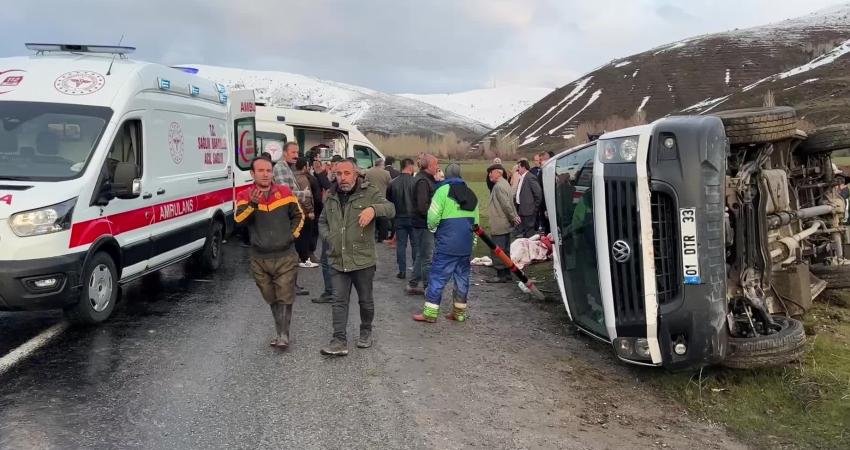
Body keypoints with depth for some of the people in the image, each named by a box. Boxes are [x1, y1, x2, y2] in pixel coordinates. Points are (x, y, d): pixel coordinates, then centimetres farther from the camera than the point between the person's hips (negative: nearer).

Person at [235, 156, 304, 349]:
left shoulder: (285, 192, 0)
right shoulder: (245, 196, -3)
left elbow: (298, 215, 14)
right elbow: (239, 220, -19)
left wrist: (293, 234, 2)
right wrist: (252, 204, -34)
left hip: (285, 257, -1)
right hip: (260, 259, 1)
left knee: (285, 298, -4)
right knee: (272, 299, 12)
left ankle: (283, 335, 1)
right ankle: (281, 332, 23)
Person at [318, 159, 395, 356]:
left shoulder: (369, 193, -4)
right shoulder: (332, 198, 11)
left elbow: (390, 209, -17)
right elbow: (322, 222, 24)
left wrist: (373, 209, -37)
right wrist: (328, 236, 4)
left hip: (363, 260, -3)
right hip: (338, 261, 3)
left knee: (365, 300, 11)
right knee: (339, 301, -1)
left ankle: (366, 332, 32)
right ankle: (339, 341, 0)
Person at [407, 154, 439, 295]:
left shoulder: (425, 179, 13)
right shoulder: (423, 181, -19)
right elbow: (423, 207, -24)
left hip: (421, 224, 11)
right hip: (424, 225, -11)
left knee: (421, 255, 18)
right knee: (428, 257, -1)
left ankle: (412, 285, 25)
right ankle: (428, 288, 8)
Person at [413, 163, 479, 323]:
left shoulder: (443, 190, -9)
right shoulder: (471, 194, 14)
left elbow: (433, 217, -14)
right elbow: (476, 221, 16)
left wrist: (432, 228, 7)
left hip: (447, 244, -7)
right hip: (466, 245, 7)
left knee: (438, 277, -2)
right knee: (462, 277, 13)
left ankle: (430, 313, 1)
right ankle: (459, 312, 19)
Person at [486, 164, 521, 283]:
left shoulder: (499, 186, -17)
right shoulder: (504, 184, 16)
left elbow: (506, 204, -21)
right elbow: (510, 203, 18)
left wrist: (513, 217, -14)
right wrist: (515, 216, 14)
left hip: (499, 225, -10)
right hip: (505, 224, 10)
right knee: (505, 250, 14)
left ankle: (501, 275, -2)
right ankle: (506, 273, 20)